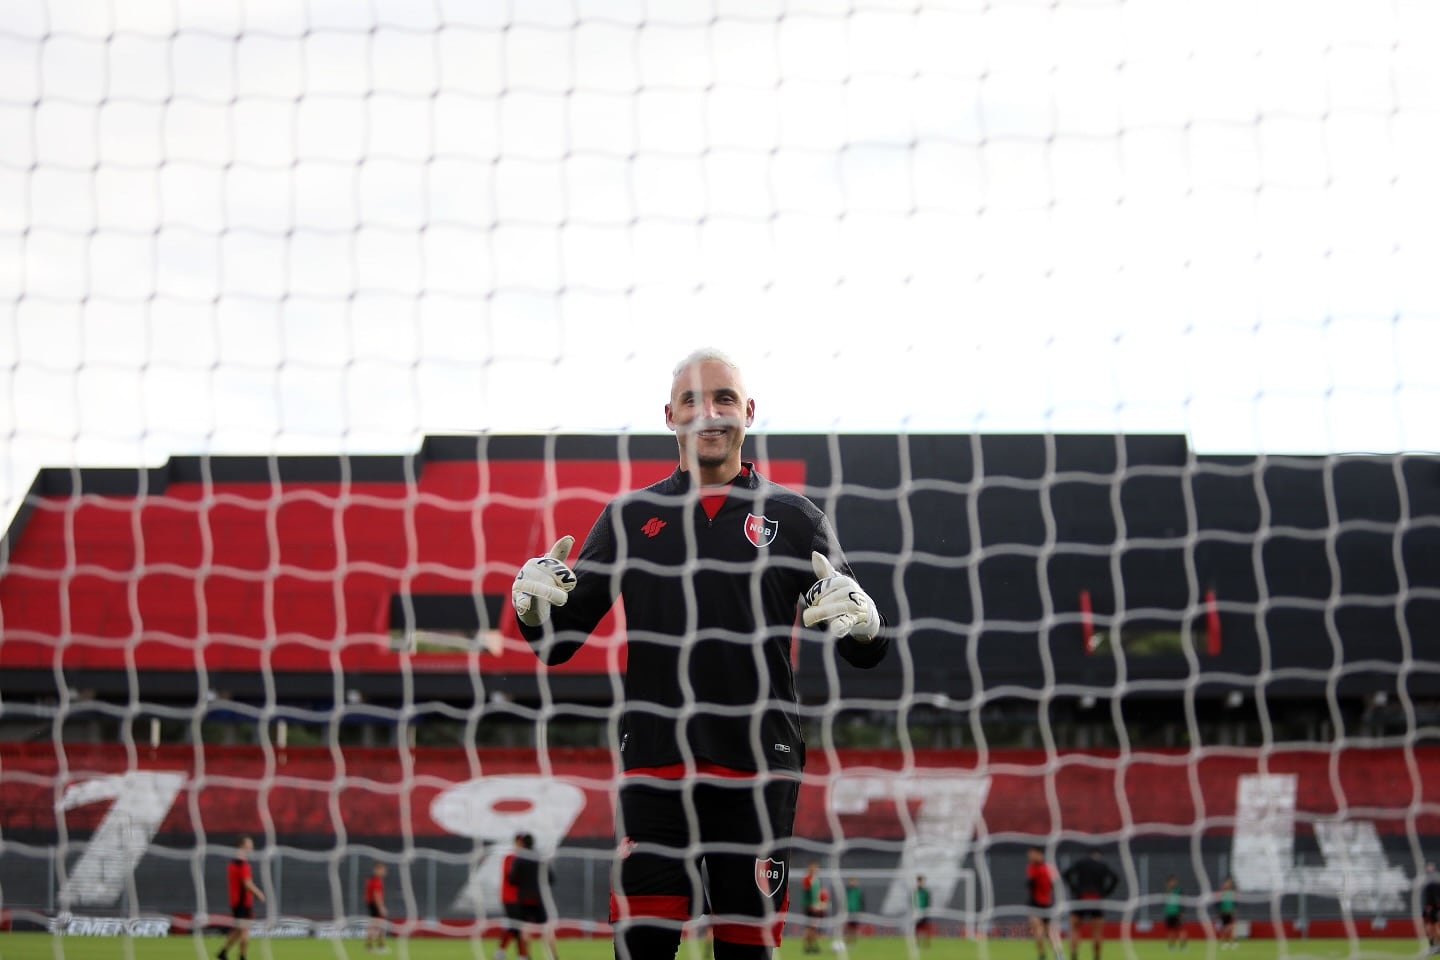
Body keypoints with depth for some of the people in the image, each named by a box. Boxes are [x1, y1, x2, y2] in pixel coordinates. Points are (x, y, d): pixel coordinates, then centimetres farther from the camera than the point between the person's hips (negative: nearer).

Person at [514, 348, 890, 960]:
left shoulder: (794, 518, 8)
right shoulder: (629, 517, 11)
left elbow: (866, 654, 7)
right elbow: (558, 644, 12)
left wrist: (863, 622, -16)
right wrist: (532, 606, -10)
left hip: (757, 772, 0)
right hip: (653, 770, 1)